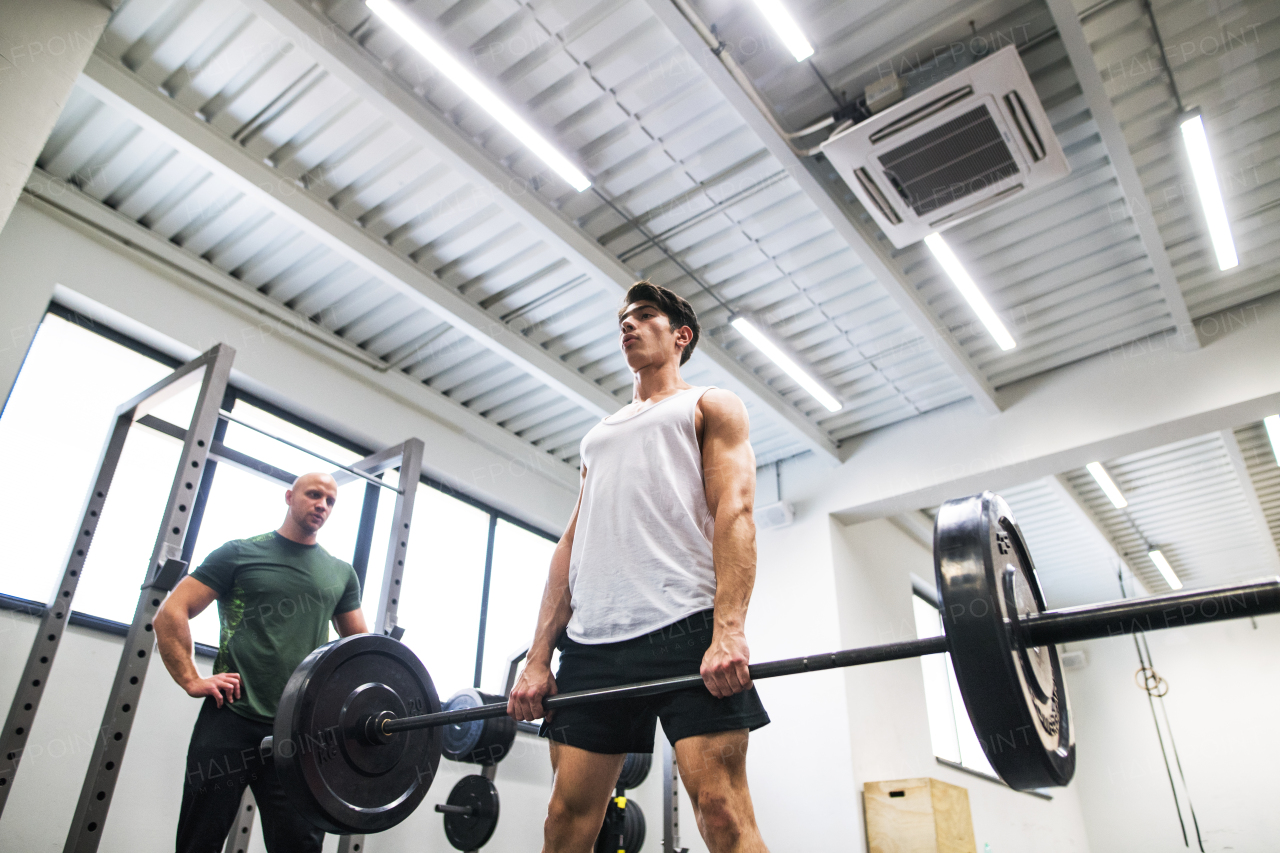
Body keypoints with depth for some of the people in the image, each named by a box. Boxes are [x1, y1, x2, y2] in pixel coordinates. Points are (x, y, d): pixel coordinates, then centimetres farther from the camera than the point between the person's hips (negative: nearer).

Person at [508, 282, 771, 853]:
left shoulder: (710, 406, 14)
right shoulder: (599, 435, 31)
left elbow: (734, 512, -3)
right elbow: (571, 546, 22)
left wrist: (729, 631, -19)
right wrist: (538, 658, 11)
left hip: (684, 629, -5)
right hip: (590, 642, 6)